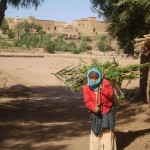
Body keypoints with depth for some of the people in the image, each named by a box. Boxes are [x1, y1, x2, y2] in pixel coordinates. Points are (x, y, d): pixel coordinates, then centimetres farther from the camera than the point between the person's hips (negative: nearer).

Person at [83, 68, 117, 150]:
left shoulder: (105, 83, -13)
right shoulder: (86, 87, -11)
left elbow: (111, 94, -15)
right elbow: (87, 101, -14)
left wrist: (103, 89, -29)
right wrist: (94, 108, -31)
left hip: (107, 111, -1)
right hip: (96, 112, 1)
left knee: (108, 131, 4)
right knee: (96, 132, 9)